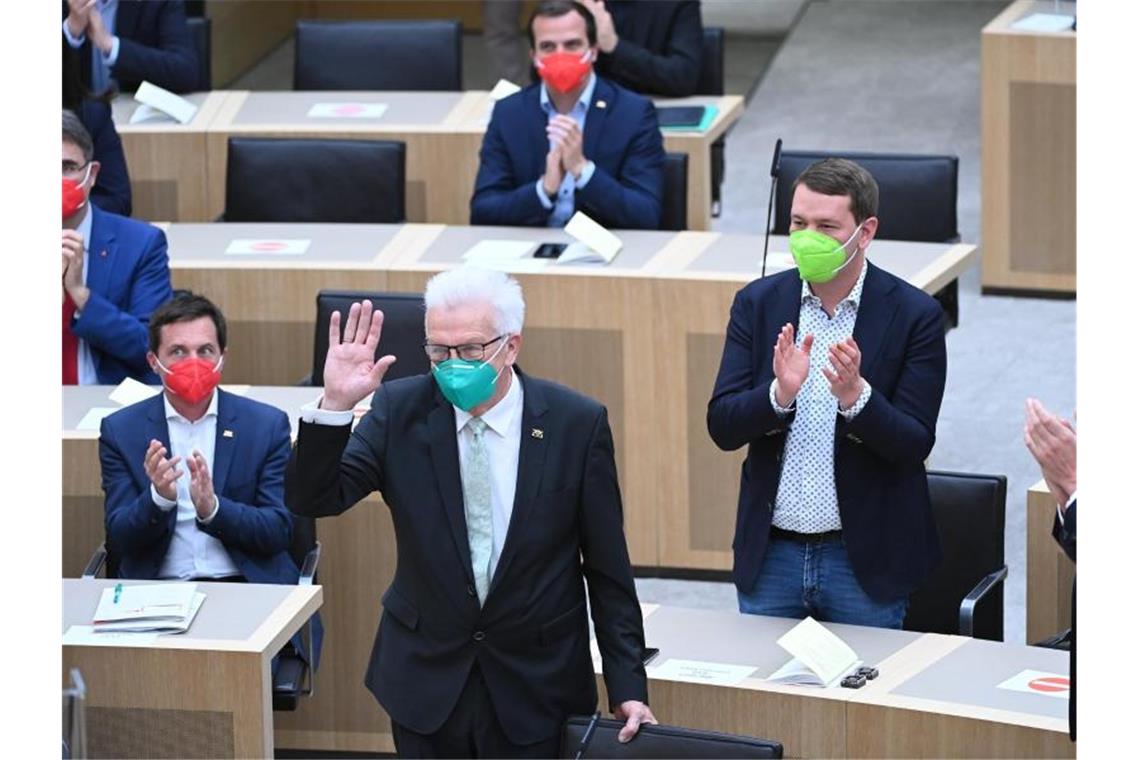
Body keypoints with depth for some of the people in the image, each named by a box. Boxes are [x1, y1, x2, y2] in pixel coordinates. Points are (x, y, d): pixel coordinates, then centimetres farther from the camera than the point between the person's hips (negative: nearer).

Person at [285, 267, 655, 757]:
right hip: (426, 681, 1)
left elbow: (608, 570, -2)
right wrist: (335, 404, -26)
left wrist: (627, 687, -4)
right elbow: (311, 499, -10)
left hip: (536, 691, -1)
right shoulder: (401, 410, -5)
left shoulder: (577, 424, -8)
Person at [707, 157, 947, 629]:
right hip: (771, 553, 3)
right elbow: (722, 427, -4)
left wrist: (855, 395, -29)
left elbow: (914, 445, -11)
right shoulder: (757, 303, 1)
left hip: (865, 555, -2)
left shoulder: (914, 315, -8)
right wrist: (780, 393, -24)